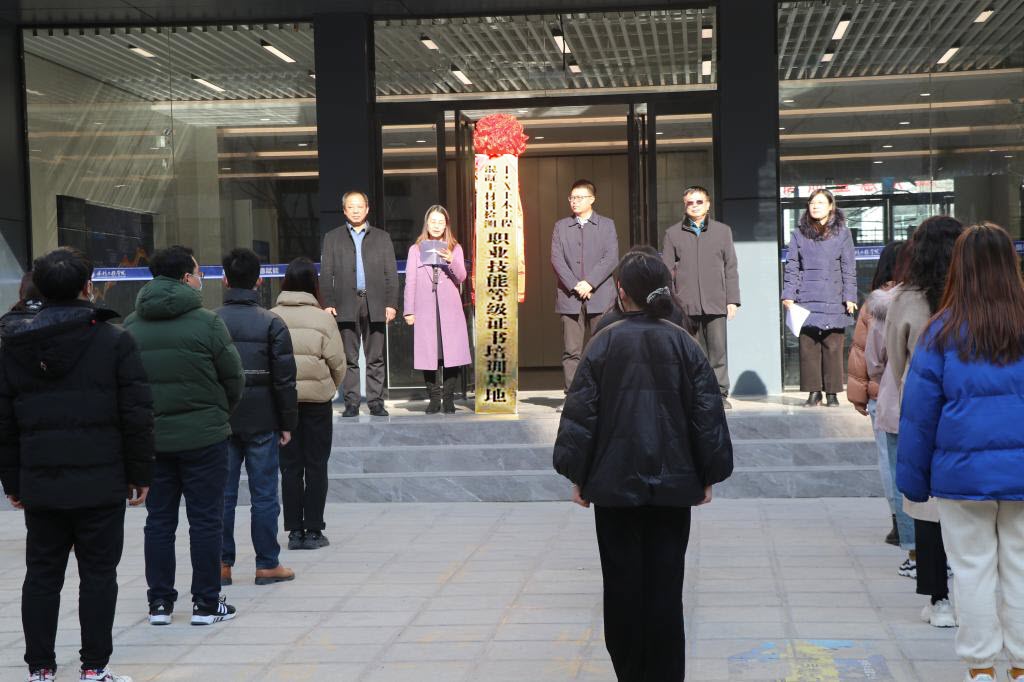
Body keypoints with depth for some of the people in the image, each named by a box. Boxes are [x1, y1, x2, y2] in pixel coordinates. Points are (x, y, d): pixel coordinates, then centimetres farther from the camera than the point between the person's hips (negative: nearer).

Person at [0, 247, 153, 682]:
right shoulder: (114, 341, -5)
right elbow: (137, 414, -6)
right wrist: (140, 473, 2)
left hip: (40, 485, 3)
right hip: (100, 483, -3)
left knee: (41, 576, 11)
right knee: (98, 575, 4)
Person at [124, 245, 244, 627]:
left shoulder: (131, 326, 2)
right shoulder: (206, 323, -11)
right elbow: (234, 379, -5)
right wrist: (219, 413, 14)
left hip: (151, 437, 4)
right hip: (203, 437, -4)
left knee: (159, 520, 11)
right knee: (205, 520, 4)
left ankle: (159, 602, 15)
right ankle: (206, 604, 8)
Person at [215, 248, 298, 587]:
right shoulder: (271, 323, -5)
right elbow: (284, 377, -6)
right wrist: (287, 423, 1)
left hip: (220, 420, 2)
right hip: (261, 422, -2)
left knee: (222, 494, 7)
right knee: (264, 495, 3)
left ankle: (221, 565, 10)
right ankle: (267, 565, 8)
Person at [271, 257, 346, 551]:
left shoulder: (271, 317, -5)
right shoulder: (322, 318, -9)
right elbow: (338, 363, -6)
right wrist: (331, 387, 13)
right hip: (317, 398, -2)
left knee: (290, 466, 9)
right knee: (316, 465, 7)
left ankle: (294, 530, 11)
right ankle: (313, 530, 8)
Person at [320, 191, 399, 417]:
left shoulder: (382, 237, 14)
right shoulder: (332, 238, 12)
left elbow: (391, 273, 9)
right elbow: (326, 273, 7)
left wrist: (392, 303, -1)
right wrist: (328, 303, -4)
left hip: (375, 305, 0)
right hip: (346, 305, 0)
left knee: (375, 358, 1)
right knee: (349, 359, 1)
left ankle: (376, 402, 5)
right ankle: (351, 403, 4)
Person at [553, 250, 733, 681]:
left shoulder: (604, 344, -5)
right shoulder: (684, 345, 0)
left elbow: (580, 413, -4)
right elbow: (708, 415, 0)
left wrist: (577, 476, 3)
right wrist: (708, 476, 8)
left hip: (615, 483, -1)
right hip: (673, 483, 1)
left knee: (622, 584, 8)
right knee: (665, 586, 5)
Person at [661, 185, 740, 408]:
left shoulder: (723, 231, 13)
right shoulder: (673, 233, 10)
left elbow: (730, 268, 11)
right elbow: (667, 271, 8)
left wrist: (732, 300, 4)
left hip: (715, 303, 0)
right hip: (686, 305, 0)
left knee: (718, 350, -4)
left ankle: (720, 394, 1)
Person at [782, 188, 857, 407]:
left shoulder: (842, 233, 8)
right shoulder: (799, 234, 11)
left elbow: (849, 268, 7)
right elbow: (792, 266, 10)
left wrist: (850, 297, -1)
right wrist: (788, 295, 0)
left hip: (833, 301, -1)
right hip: (806, 301, 1)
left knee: (833, 347, -3)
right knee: (808, 347, -1)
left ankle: (832, 393, 4)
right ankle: (813, 391, 6)